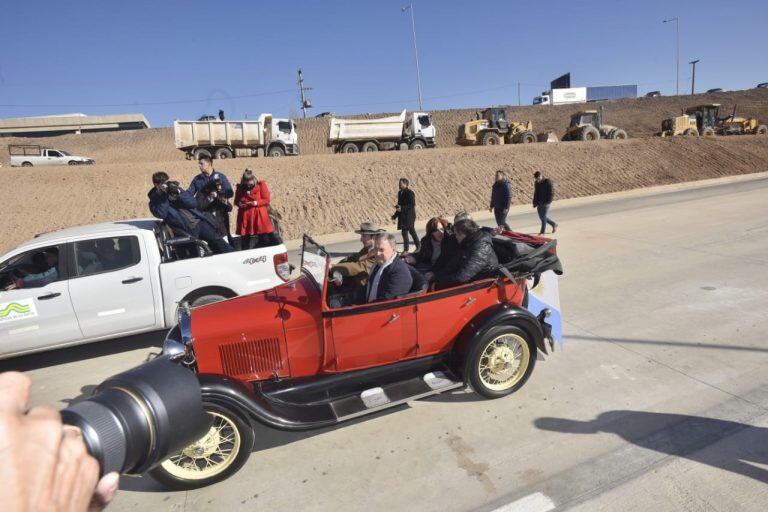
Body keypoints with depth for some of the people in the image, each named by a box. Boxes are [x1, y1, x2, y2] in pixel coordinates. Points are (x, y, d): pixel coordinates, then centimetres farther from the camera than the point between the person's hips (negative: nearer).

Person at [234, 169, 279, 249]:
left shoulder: (261, 185, -3)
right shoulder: (240, 187, 4)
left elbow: (266, 200, -5)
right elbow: (236, 201, 15)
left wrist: (256, 203, -19)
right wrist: (239, 204, -8)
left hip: (259, 216, -2)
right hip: (245, 218, 2)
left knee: (265, 238, 1)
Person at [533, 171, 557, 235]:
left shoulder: (548, 182, -12)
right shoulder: (536, 182, 6)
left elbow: (551, 193, -13)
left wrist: (548, 202, -20)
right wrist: (535, 203, 9)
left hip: (546, 203, -7)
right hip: (539, 203, 7)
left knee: (544, 217, -8)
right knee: (541, 217, 11)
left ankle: (542, 231, 0)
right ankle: (554, 224, 31)